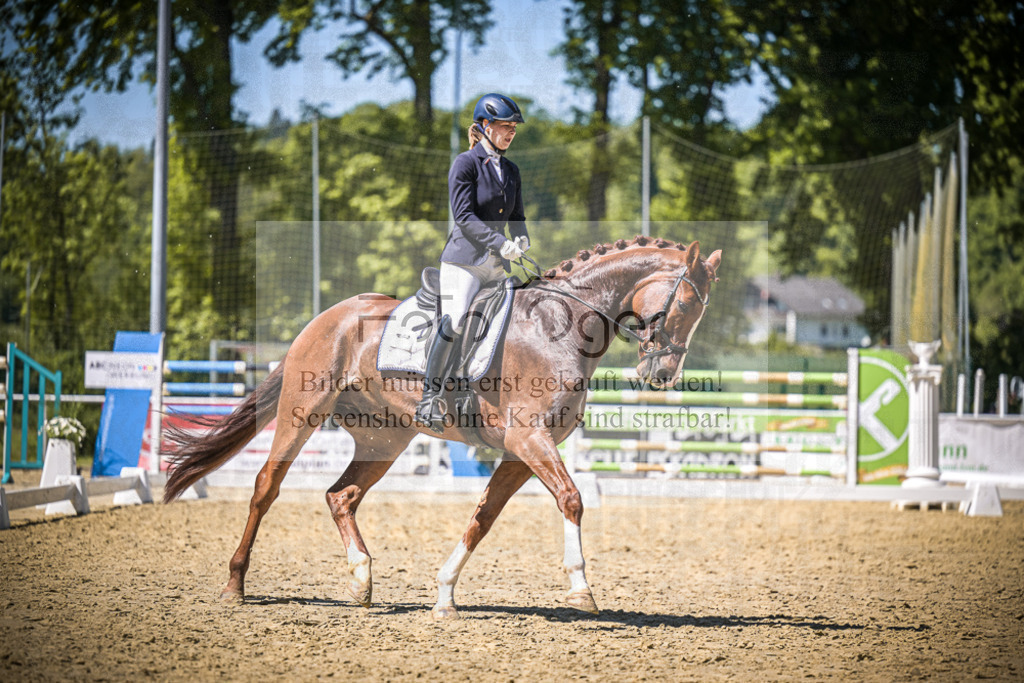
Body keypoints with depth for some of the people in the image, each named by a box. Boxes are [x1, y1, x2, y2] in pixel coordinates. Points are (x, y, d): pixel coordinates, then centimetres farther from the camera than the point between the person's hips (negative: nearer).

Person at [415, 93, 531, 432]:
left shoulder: (511, 170, 17)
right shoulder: (465, 163, -4)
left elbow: (516, 216, 21)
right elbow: (464, 216, -13)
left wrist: (521, 239, -2)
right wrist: (500, 243, -21)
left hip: (497, 264, 7)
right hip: (464, 259, -7)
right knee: (454, 321, -20)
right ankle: (430, 399, -18)